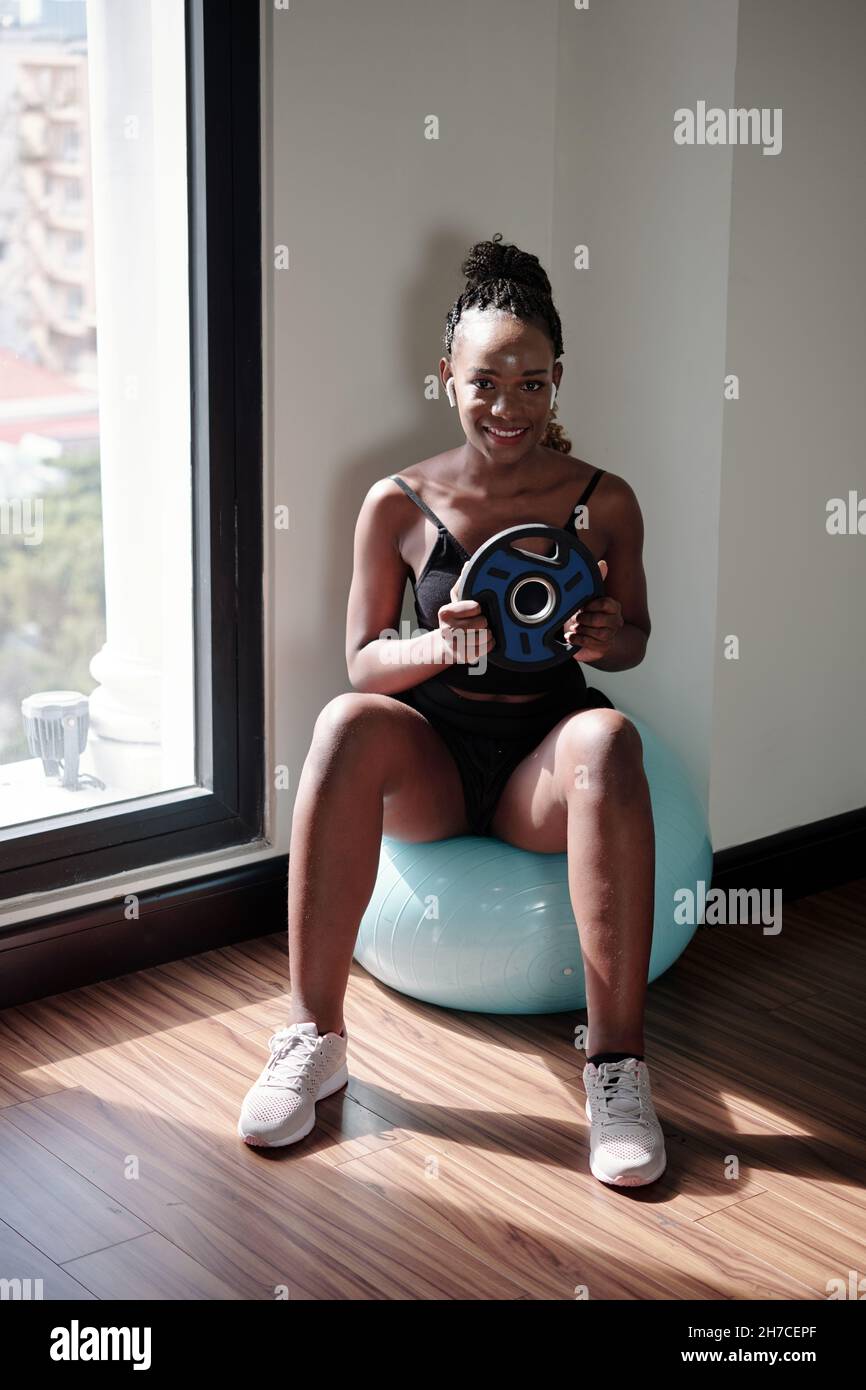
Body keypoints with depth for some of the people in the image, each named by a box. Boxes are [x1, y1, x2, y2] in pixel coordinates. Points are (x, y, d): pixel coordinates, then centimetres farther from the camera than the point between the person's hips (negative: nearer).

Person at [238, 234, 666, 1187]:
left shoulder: (603, 501, 1)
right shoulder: (399, 504, 0)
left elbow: (633, 638, 11)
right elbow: (363, 659, 2)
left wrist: (605, 636, -14)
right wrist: (440, 645, -20)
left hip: (544, 767, 0)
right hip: (430, 761, 0)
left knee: (607, 735, -35)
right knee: (348, 722, -32)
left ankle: (616, 1059, -33)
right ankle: (313, 1035, -26)